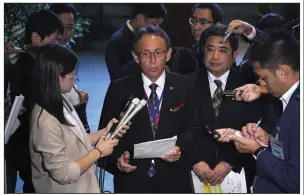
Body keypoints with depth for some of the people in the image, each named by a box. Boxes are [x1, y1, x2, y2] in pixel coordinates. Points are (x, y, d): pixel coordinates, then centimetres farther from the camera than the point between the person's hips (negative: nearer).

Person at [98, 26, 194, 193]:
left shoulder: (184, 86, 0)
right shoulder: (119, 89, -1)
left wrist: (181, 147, -17)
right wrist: (117, 156, -18)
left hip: (174, 181, 1)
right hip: (132, 181, -1)